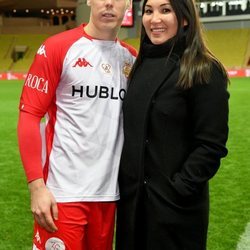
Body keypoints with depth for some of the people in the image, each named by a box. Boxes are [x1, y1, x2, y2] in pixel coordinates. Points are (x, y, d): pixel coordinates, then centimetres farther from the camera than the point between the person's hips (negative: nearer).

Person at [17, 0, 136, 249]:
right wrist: (36, 186, -15)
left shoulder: (132, 58, 8)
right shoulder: (57, 47, -6)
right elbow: (29, 115, -8)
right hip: (63, 191, -5)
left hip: (109, 191, 5)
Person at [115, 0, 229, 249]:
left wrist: (179, 189, -19)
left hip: (175, 204, -6)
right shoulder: (142, 66, 8)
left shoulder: (204, 70, -12)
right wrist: (124, 181, 7)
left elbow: (211, 145, -15)